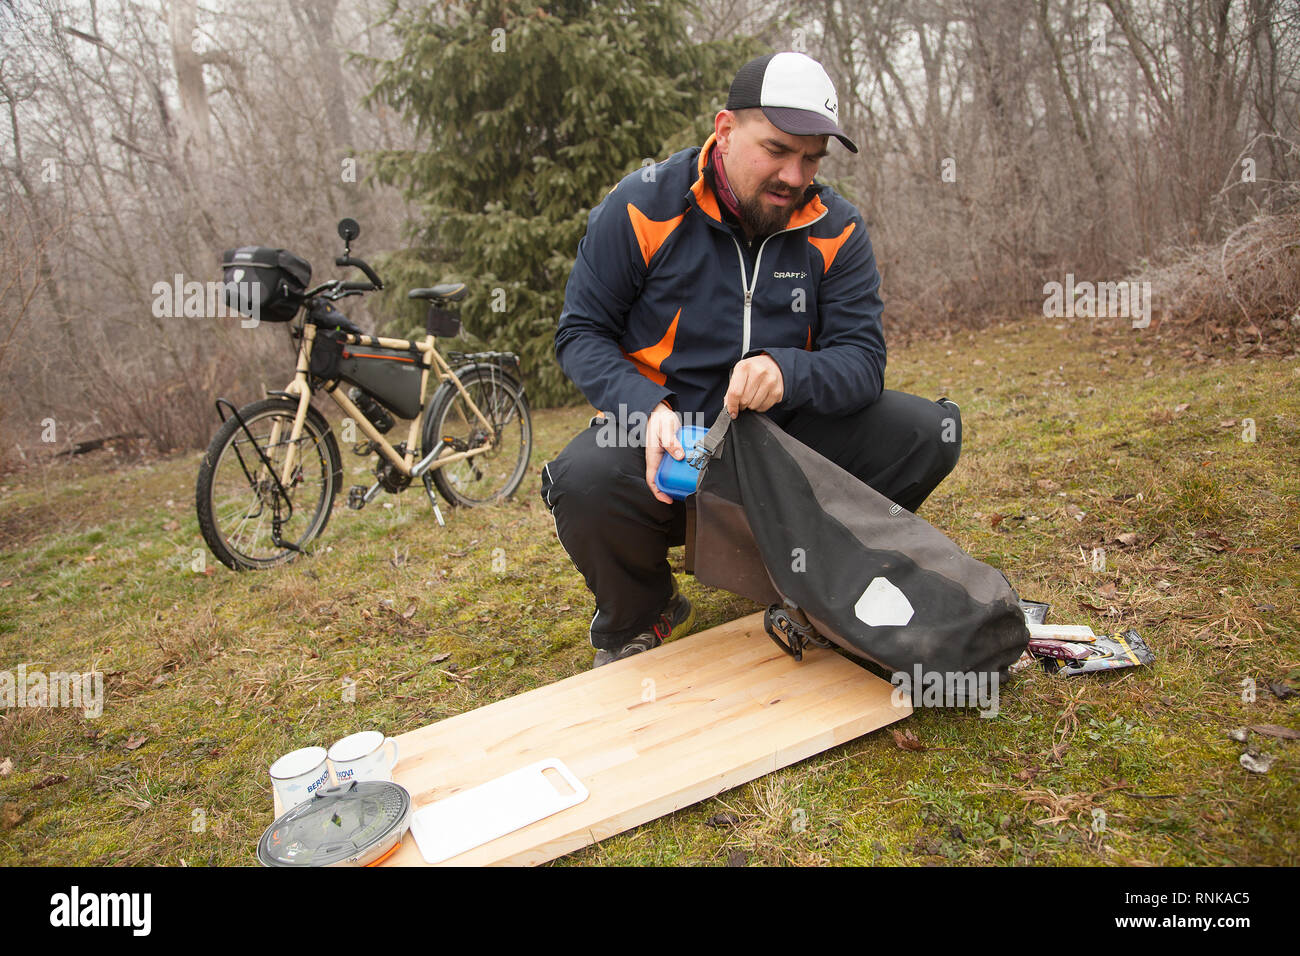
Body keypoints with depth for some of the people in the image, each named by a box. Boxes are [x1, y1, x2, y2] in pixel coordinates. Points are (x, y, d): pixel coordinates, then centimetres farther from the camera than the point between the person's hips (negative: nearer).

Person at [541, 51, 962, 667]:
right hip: (667, 440, -2)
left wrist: (787, 371, -32)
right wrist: (648, 407, -25)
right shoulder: (643, 207, -9)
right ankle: (638, 618, 1)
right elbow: (581, 333, -5)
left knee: (927, 432, -15)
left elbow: (862, 360, -8)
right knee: (585, 482, -35)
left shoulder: (836, 230, -2)